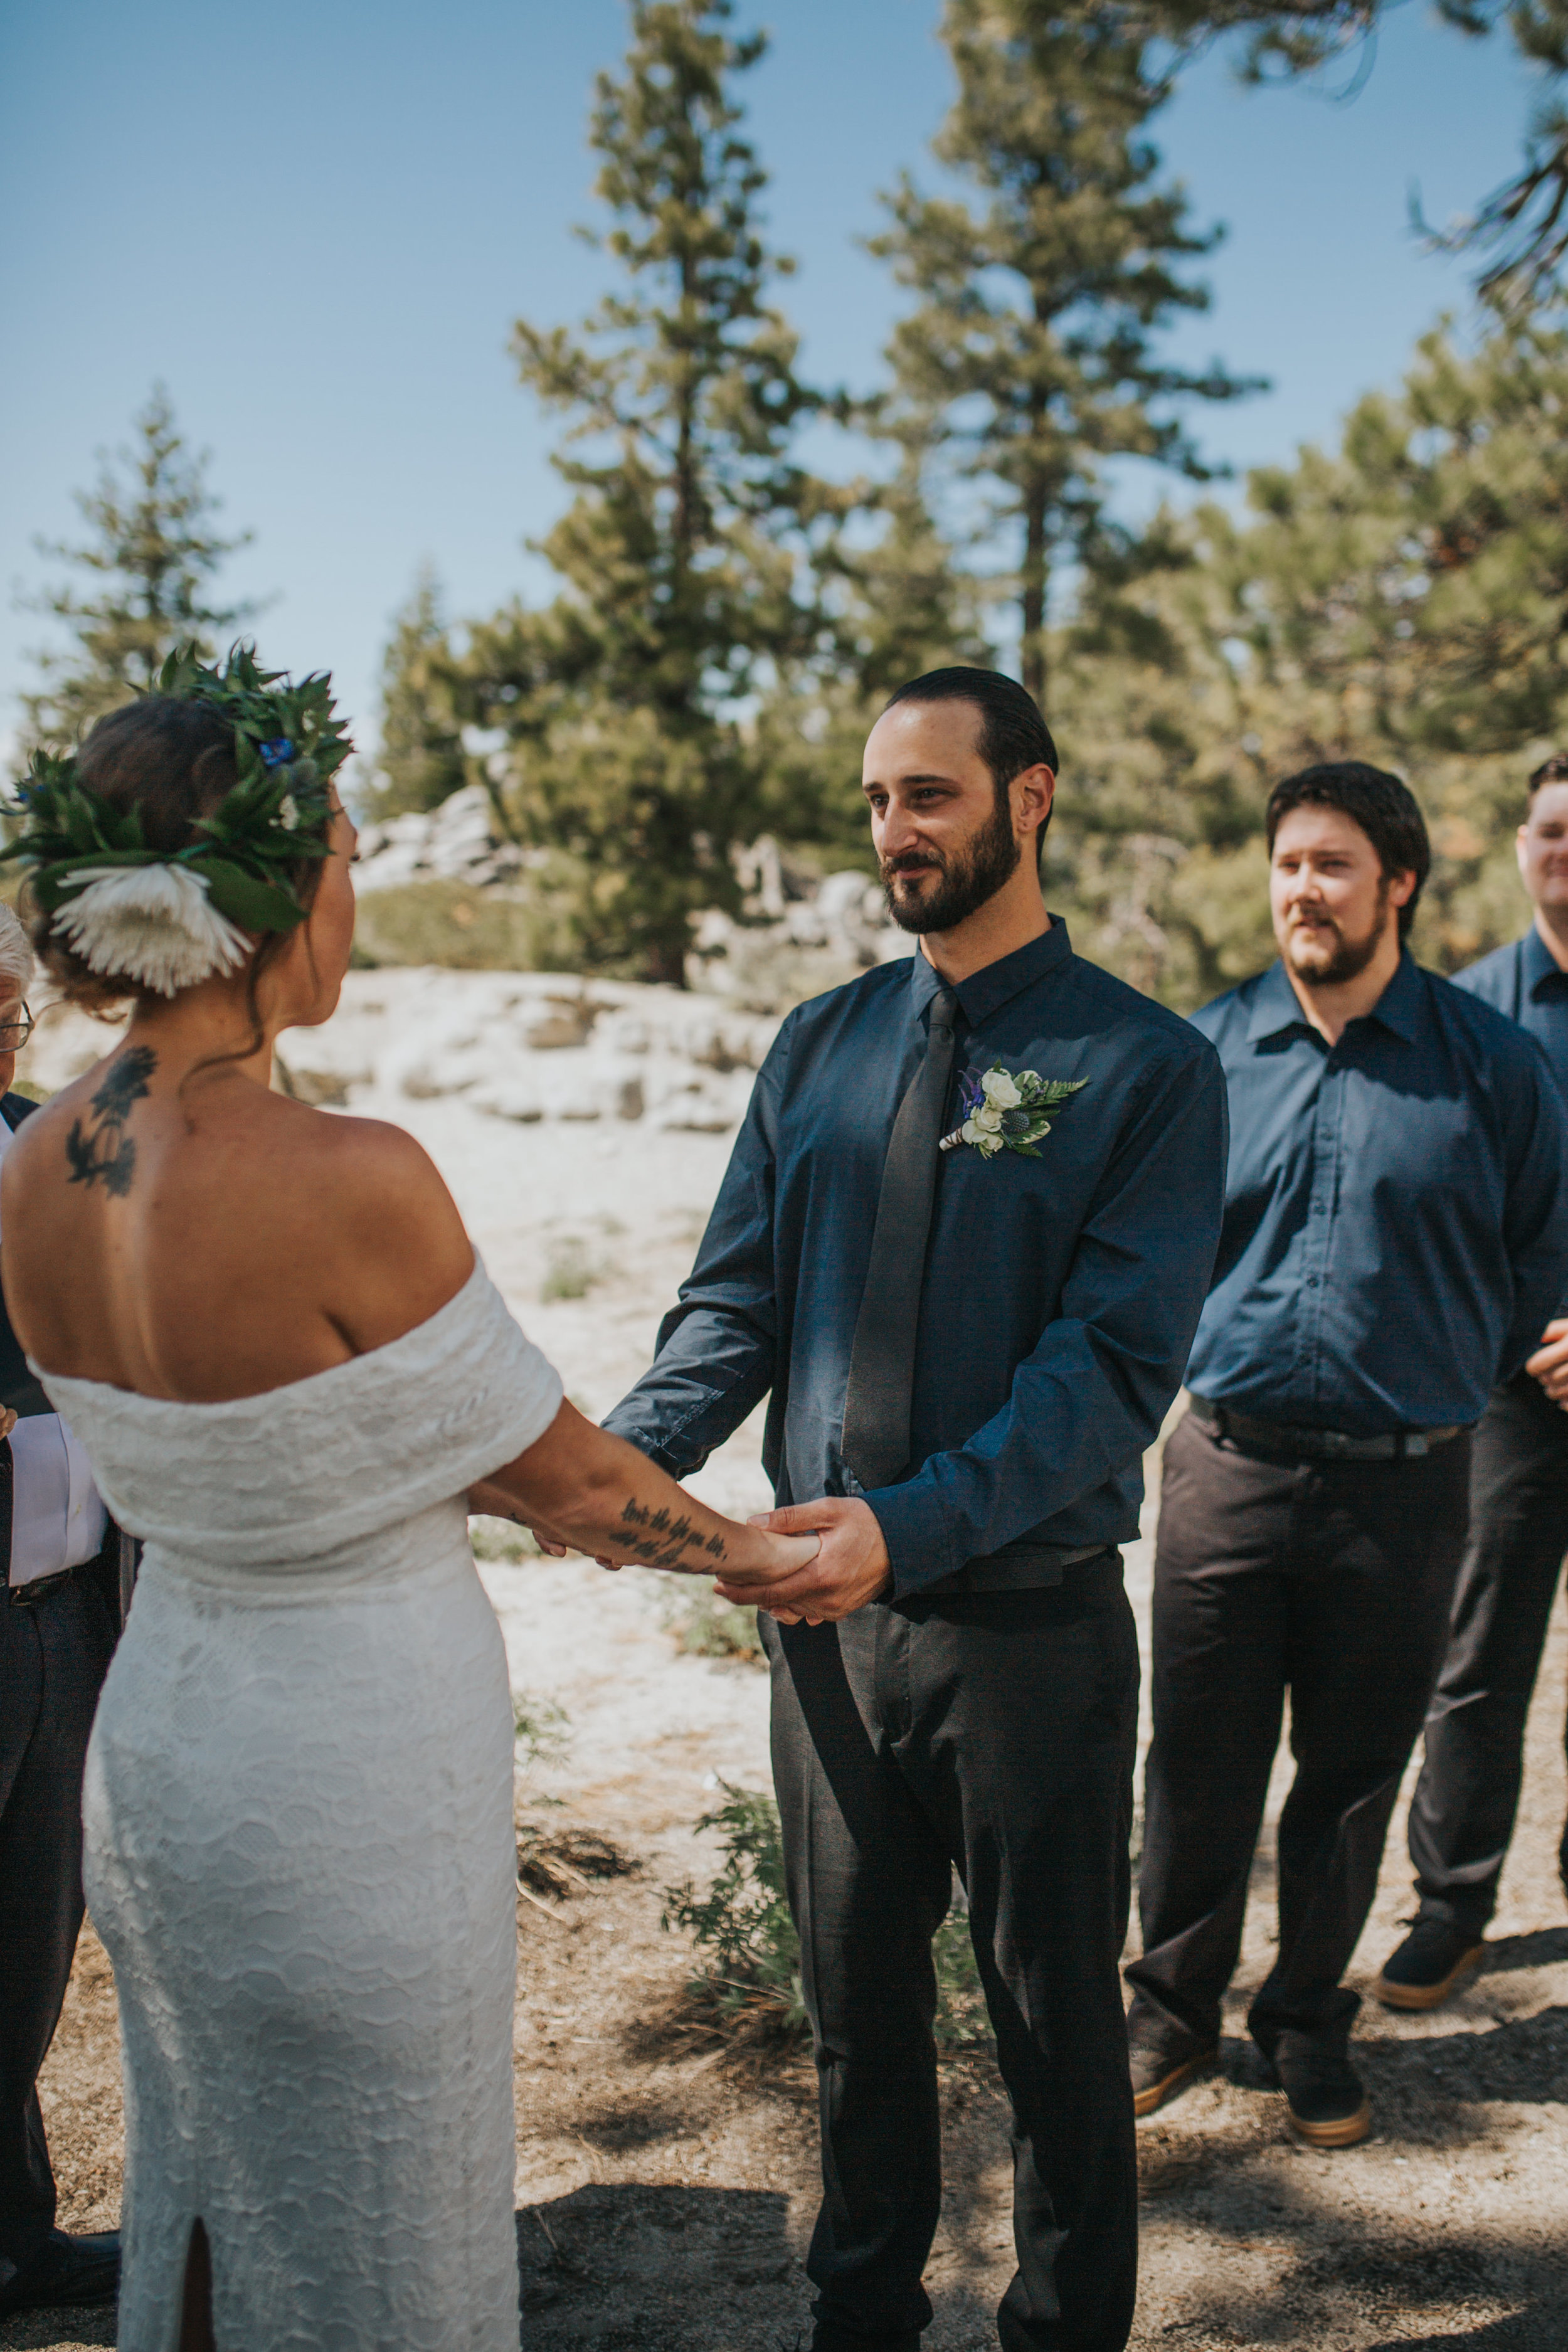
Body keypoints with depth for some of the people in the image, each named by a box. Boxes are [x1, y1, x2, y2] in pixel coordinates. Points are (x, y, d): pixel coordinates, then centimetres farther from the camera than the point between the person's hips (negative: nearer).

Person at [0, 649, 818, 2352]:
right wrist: (758, 1553, 5)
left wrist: (528, 1497, 16)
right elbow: (556, 1465, -13)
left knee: (198, 2204, 27)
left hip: (153, 1747, 7)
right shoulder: (348, 1181, -28)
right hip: (347, 1791, -7)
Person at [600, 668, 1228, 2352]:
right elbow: (738, 1300, 2)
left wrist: (909, 1527, -31)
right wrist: (636, 1449, -18)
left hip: (1030, 1621, -4)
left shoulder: (1146, 1068, -10)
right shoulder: (822, 1047, 4)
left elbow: (1114, 1362, -19)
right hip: (825, 1607, 4)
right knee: (853, 1998, 21)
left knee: (1052, 2019, 15)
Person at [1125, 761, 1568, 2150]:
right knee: (1198, 1764, 9)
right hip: (1231, 1465, 1)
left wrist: (1439, 1379, 9)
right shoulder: (1206, 1052, 2)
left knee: (1353, 1775, 13)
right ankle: (1175, 2008, 30)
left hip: (1404, 1488, -1)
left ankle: (1308, 2021, 33)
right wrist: (1220, 1359, 10)